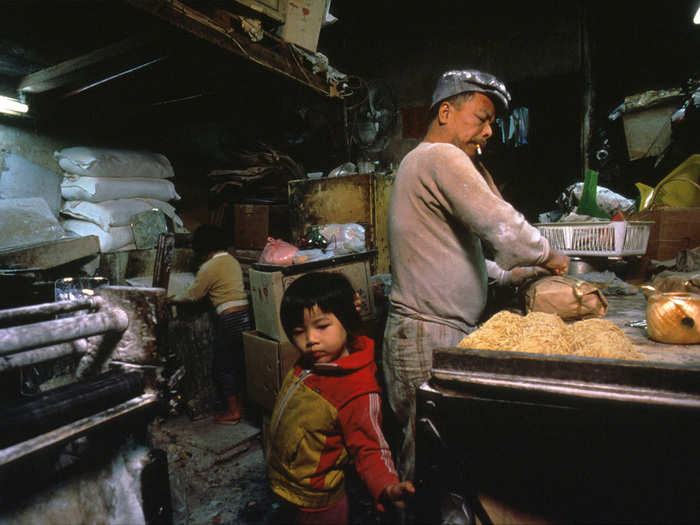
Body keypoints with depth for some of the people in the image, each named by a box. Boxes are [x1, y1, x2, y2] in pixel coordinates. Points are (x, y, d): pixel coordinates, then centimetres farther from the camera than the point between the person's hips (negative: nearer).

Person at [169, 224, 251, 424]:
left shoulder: (209, 267, -12)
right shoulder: (232, 260, 13)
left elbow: (193, 295, -3)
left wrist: (173, 299, 14)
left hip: (229, 319, -8)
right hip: (245, 315, 8)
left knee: (223, 367, 7)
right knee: (239, 363, 18)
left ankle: (232, 411, 15)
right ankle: (240, 404, 29)